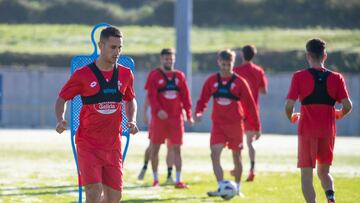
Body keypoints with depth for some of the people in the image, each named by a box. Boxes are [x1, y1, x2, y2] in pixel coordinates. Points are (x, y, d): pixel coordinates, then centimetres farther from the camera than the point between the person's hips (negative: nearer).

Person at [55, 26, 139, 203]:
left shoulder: (125, 74, 5)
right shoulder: (83, 74, -7)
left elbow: (130, 100, 22)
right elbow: (62, 98, 4)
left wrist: (132, 121, 3)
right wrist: (60, 120, -15)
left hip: (113, 146, 4)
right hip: (87, 145, -4)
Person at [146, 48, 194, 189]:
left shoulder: (179, 76, 10)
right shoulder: (154, 75, -2)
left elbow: (185, 96, 10)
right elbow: (151, 96, -11)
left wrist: (189, 114, 4)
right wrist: (158, 110, -24)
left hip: (176, 117, 3)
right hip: (159, 117, -3)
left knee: (176, 149, 1)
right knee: (155, 148, 4)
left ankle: (178, 180, 4)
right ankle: (155, 179, 15)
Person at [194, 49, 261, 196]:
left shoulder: (239, 82, -5)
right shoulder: (212, 81, 2)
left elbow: (250, 105, -2)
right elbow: (203, 99, 8)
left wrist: (256, 127, -2)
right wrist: (198, 112, -14)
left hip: (235, 125, -1)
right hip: (218, 125, 1)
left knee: (237, 156, 10)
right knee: (215, 154, -16)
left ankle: (237, 188, 27)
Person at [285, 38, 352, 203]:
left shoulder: (299, 76, -6)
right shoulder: (336, 78, 1)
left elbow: (289, 105, -11)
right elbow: (347, 106, -3)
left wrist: (291, 118, 11)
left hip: (307, 130, -3)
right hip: (328, 131, 3)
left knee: (306, 175, 5)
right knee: (324, 172, 17)